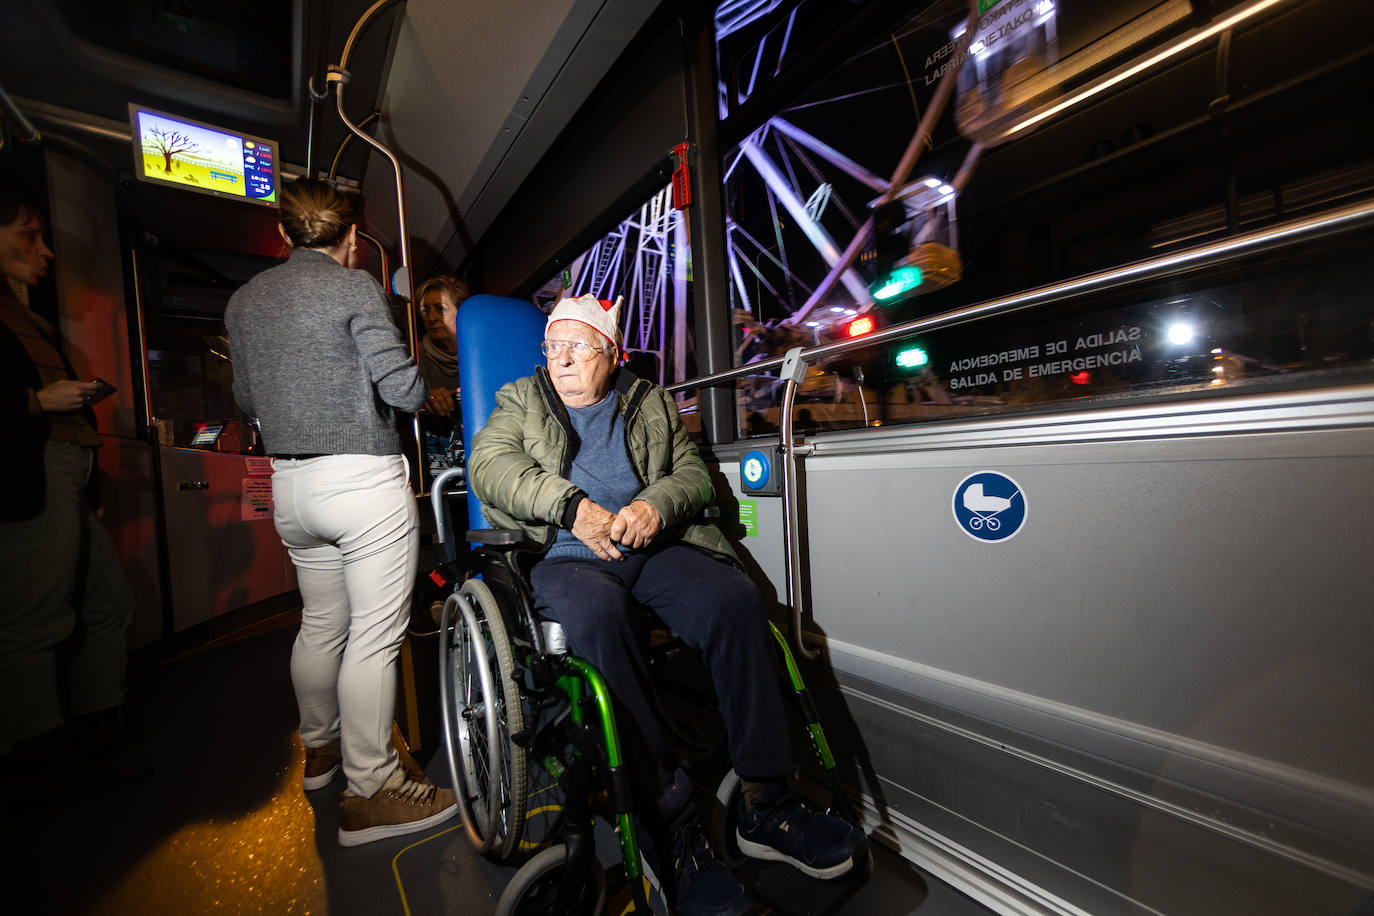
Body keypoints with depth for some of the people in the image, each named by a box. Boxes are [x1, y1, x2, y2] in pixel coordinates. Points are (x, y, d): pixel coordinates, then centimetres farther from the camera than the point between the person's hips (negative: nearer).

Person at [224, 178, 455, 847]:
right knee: (374, 635, -1)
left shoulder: (243, 300, 14)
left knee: (321, 622, 20)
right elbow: (404, 390, -14)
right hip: (363, 478, -7)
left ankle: (320, 747, 39)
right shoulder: (353, 287, -6)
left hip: (289, 483, 7)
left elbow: (247, 399, 21)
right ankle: (370, 790, 9)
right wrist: (416, 386, 9)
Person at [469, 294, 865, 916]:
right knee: (598, 615, -35)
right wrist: (573, 507, -15)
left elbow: (693, 474, 12)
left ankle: (764, 805, -12)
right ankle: (670, 820, -22)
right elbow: (489, 464, 0)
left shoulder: (651, 404, 23)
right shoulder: (520, 401, 20)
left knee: (735, 598, -25)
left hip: (654, 547, 2)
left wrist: (655, 506, -12)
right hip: (565, 556, -1)